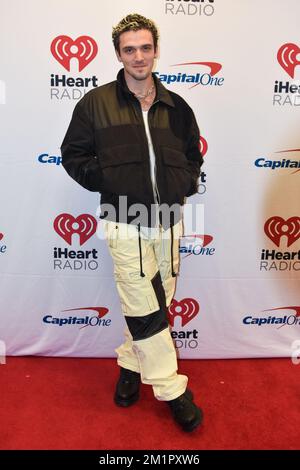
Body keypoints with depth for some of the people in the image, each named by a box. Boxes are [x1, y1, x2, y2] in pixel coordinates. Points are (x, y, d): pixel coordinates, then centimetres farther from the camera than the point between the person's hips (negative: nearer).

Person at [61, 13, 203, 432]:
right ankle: (173, 390, 16)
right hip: (126, 223, -4)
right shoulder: (96, 103, 0)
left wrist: (186, 185, 4)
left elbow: (193, 155, 21)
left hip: (169, 221, 4)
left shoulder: (176, 107, 8)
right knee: (146, 310, -1)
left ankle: (131, 364, 37)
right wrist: (103, 179, -6)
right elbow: (73, 154, 6)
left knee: (153, 306, 13)